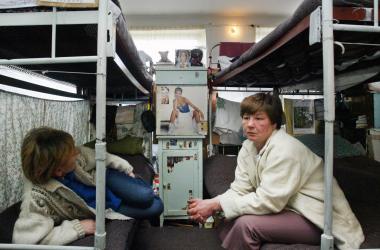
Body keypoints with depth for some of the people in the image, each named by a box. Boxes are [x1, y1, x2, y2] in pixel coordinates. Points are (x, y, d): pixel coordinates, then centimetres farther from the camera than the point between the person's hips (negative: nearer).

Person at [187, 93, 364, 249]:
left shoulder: (284, 149, -24)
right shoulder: (248, 147, 0)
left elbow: (268, 201, -27)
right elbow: (239, 190, -4)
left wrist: (216, 205, -25)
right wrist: (210, 206, -21)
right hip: (287, 209, 7)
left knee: (245, 224, -24)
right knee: (229, 224, -5)